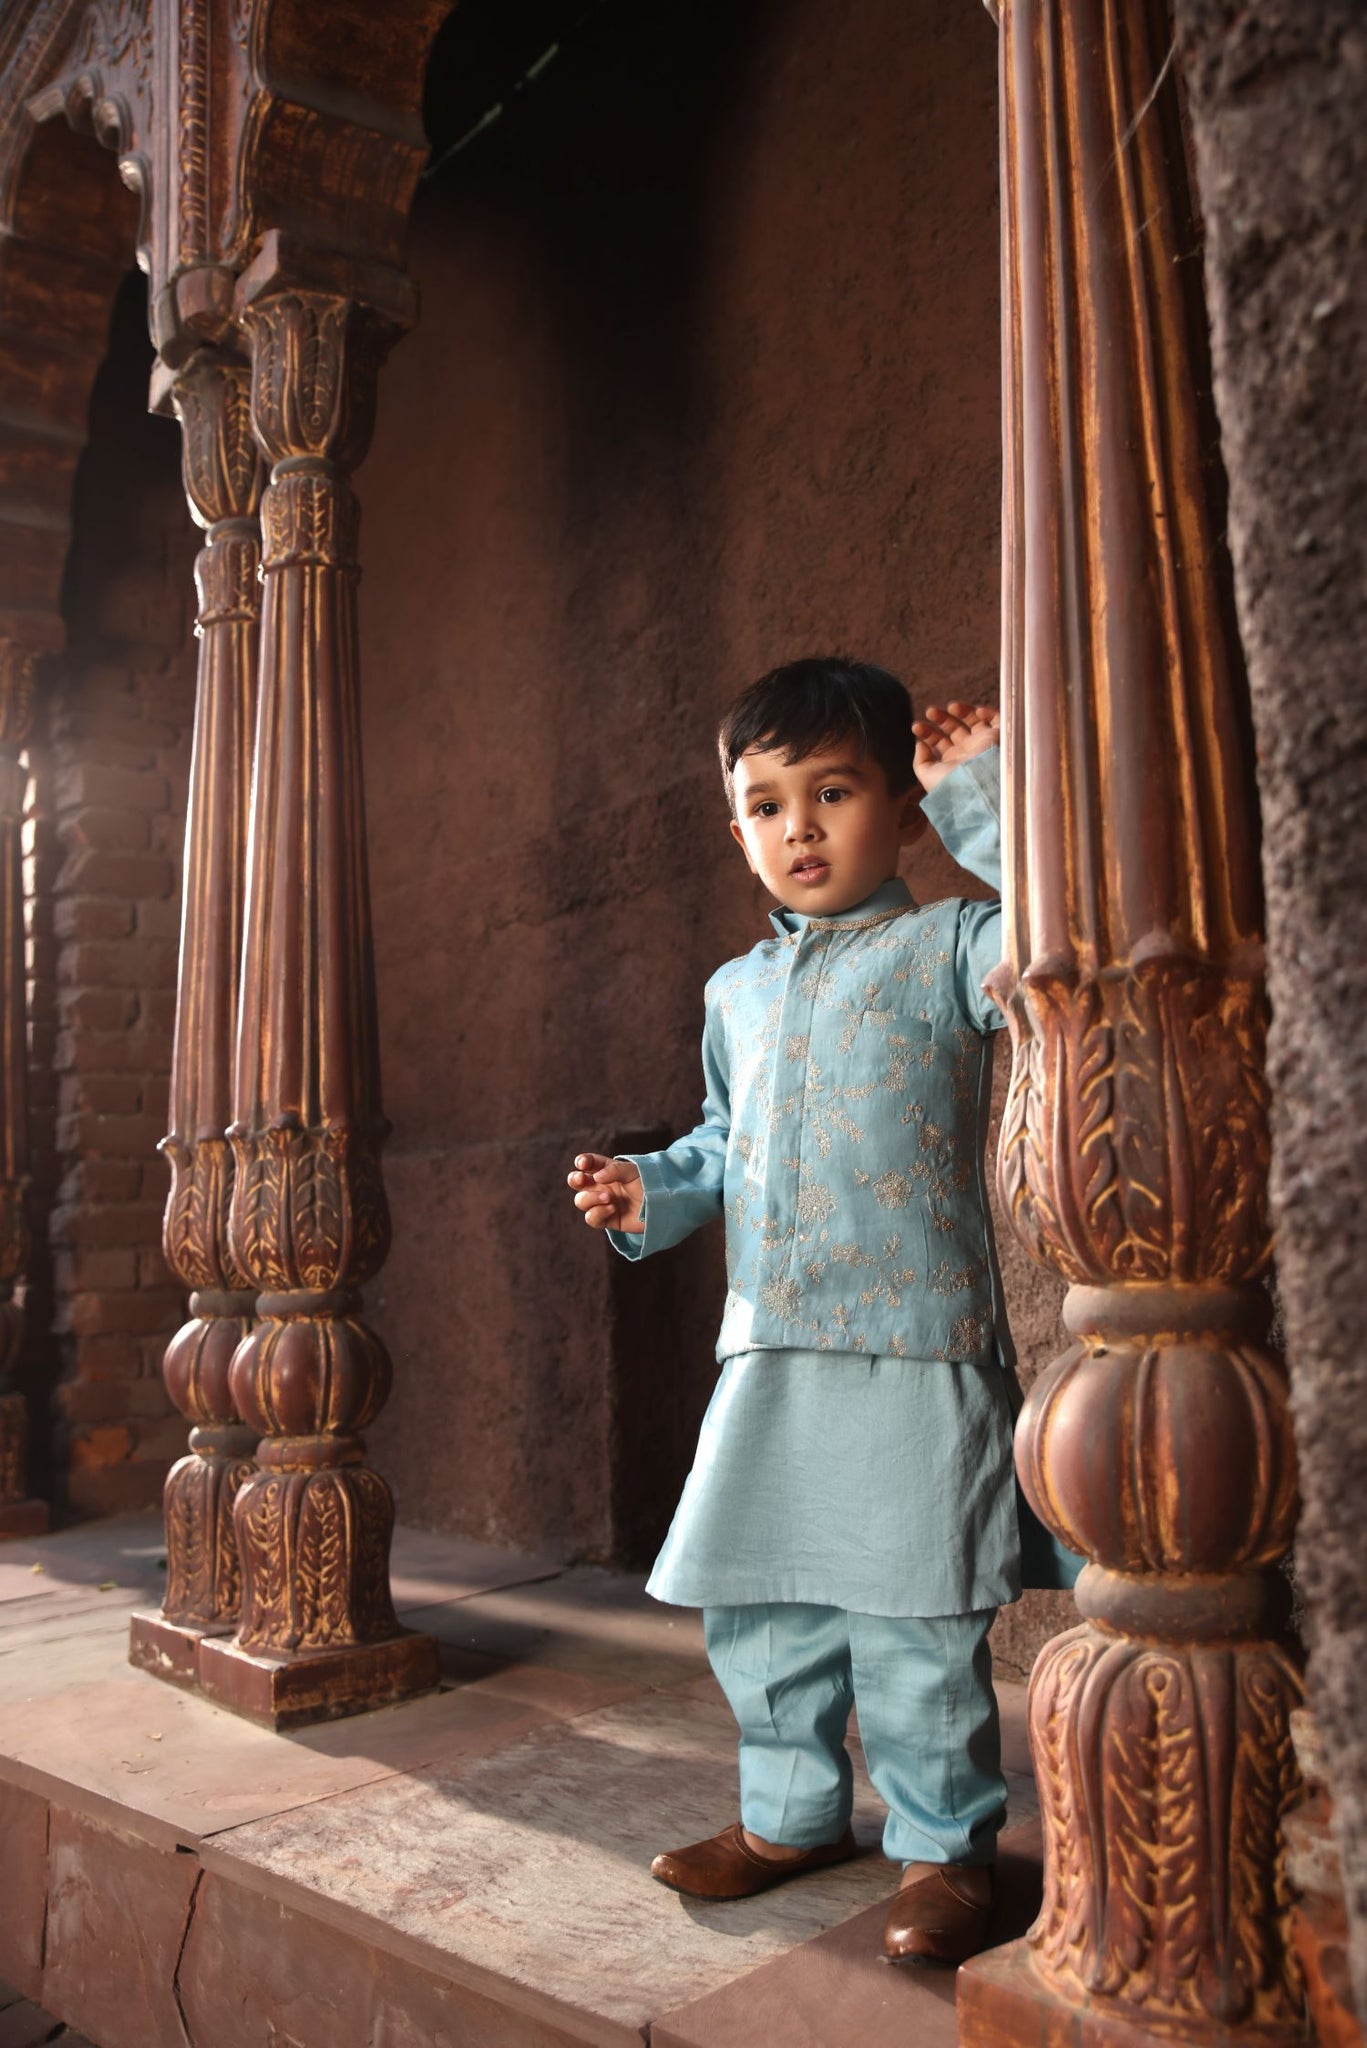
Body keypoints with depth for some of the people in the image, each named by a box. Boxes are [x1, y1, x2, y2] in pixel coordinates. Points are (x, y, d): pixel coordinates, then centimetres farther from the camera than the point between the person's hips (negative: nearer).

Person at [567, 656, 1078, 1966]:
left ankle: (943, 1846, 23)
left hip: (916, 1352, -6)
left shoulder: (944, 948, -1)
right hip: (765, 1356, 6)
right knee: (753, 1608, 14)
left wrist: (980, 797, -14)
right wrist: (652, 1191, 9)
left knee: (913, 1624, 1)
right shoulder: (735, 992, 17)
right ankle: (793, 1812, 35)